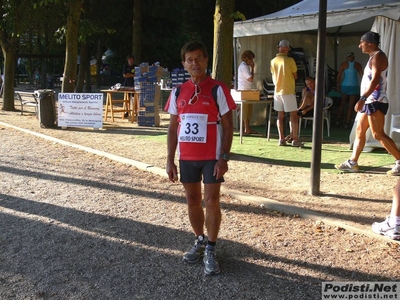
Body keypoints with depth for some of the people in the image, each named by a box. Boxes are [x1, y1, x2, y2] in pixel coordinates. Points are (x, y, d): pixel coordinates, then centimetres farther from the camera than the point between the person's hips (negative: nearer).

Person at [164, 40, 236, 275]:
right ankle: (200, 242, 31)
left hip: (212, 157, -4)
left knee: (211, 202, -2)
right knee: (192, 200, 13)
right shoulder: (178, 92, 6)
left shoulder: (218, 90, -7)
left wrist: (224, 158, -14)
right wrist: (170, 160, 6)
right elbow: (173, 128, 10)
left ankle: (211, 250, 11)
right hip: (187, 157, 5)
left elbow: (228, 126, -7)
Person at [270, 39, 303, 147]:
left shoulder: (273, 61, 4)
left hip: (277, 91, 5)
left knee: (280, 116, 9)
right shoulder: (290, 60, -11)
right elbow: (295, 76, -4)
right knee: (293, 115, 1)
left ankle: (281, 139, 9)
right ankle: (295, 139, 0)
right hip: (289, 91, -5)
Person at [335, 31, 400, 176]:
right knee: (359, 131, 11)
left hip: (376, 102, -10)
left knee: (378, 134, -11)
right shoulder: (373, 57, 19)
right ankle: (352, 162, 16)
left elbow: (375, 80, -24)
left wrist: (362, 98, -32)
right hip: (370, 101, 10)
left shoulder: (378, 56, -12)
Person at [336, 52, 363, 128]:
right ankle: (347, 123, 3)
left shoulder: (343, 64, 2)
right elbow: (362, 76, 1)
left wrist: (338, 86, 4)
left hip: (345, 86, 1)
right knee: (351, 106, 3)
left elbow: (339, 76, -3)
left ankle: (338, 121, 12)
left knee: (342, 104, 15)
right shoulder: (358, 65, 3)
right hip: (354, 87, -1)